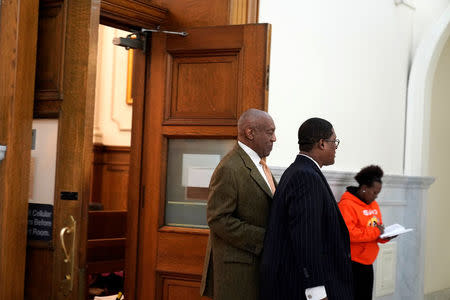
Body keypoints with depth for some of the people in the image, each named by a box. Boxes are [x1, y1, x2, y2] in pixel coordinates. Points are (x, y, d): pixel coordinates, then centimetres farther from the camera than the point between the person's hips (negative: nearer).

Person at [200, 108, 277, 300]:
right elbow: (218, 220, -19)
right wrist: (263, 239, -19)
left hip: (259, 259, 9)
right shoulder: (229, 169, -16)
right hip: (237, 264, -9)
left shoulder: (259, 162, 14)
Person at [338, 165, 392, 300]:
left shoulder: (373, 204, 14)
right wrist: (374, 232, -20)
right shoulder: (347, 205, -14)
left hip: (367, 263, 8)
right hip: (352, 264, -8)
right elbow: (348, 233, -24)